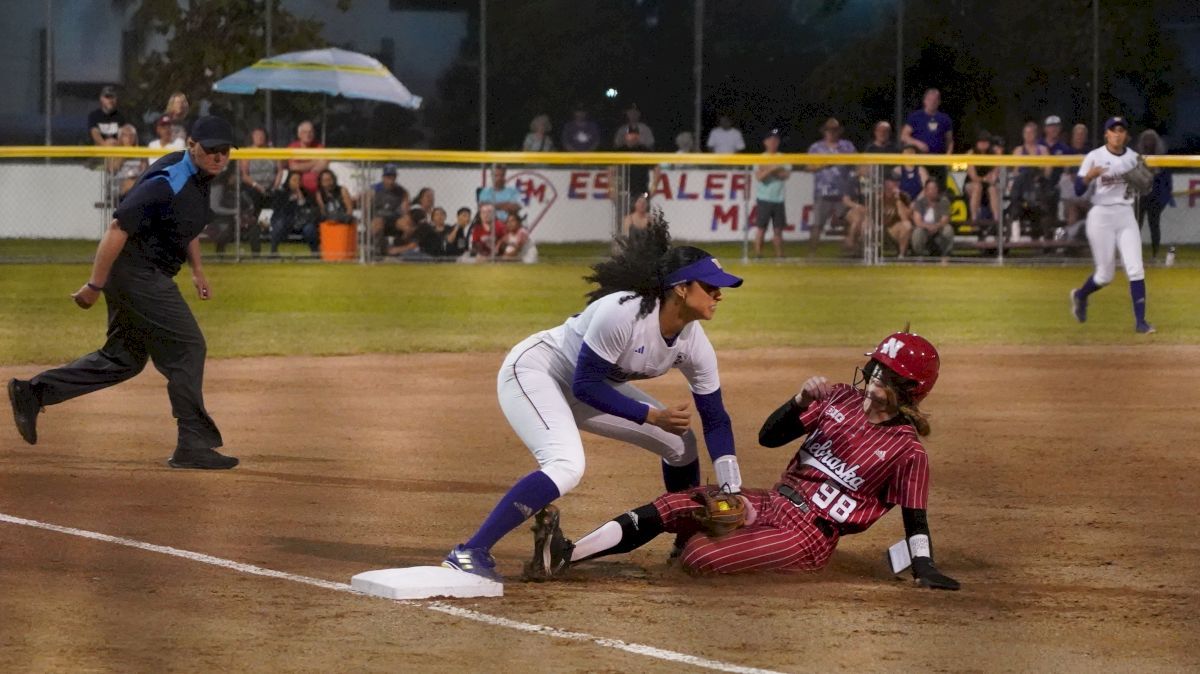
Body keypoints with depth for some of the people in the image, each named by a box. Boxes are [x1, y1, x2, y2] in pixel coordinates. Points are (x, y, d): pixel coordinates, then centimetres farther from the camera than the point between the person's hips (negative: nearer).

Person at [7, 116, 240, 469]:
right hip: (137, 272, -10)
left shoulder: (200, 177, 7)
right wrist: (95, 285, -24)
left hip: (150, 277, 10)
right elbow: (118, 229, -26)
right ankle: (193, 444, -3)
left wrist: (197, 270, 21)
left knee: (125, 358, 15)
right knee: (187, 347, -8)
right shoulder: (167, 184, -24)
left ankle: (34, 391, 17)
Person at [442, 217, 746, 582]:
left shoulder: (695, 345, -11)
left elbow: (715, 419, -3)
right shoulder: (623, 313, -33)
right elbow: (585, 385, -28)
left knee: (680, 442, 9)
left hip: (582, 387, 9)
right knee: (566, 465, -33)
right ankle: (469, 554, -34)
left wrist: (732, 494, -9)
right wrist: (652, 416, -26)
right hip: (533, 370, -9)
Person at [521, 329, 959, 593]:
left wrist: (923, 567, -18)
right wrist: (803, 400, -7)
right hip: (772, 503, 6)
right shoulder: (839, 399, 9)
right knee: (672, 507, -15)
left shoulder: (907, 451, -7)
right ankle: (563, 557, -26)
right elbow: (769, 436, 10)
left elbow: (915, 516, -5)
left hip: (808, 536, -6)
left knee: (700, 557, -25)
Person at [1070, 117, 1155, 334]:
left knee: (1135, 269, -9)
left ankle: (1140, 321, -6)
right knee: (1105, 275, 1)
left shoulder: (1133, 158, 5)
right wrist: (1089, 176, -31)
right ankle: (1080, 295, 33)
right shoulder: (1095, 157, -7)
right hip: (1101, 216, -3)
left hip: (1126, 216, 3)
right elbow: (1078, 190, -11)